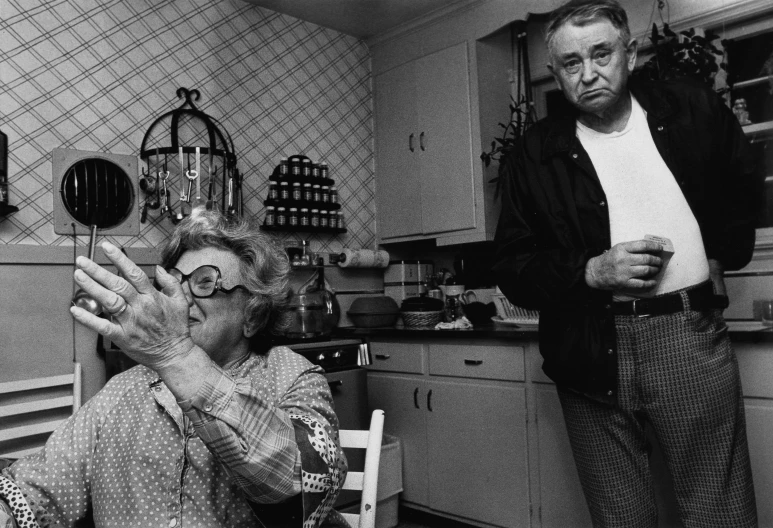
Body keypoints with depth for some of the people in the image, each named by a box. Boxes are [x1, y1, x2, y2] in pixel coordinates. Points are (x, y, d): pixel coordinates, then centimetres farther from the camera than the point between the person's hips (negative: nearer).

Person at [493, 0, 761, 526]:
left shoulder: (694, 109, 6)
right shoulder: (533, 156, 2)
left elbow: (746, 194, 23)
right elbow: (512, 269, 0)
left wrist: (720, 256, 11)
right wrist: (591, 271, -14)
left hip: (690, 335, 1)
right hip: (591, 352, 0)